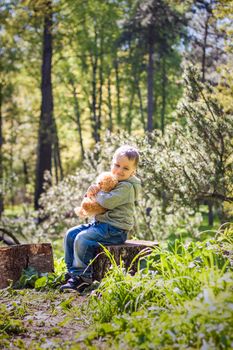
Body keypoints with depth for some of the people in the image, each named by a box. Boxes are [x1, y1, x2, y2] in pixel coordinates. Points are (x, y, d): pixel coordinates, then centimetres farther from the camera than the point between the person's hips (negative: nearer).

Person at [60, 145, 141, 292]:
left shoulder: (127, 187, -15)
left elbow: (107, 201, -27)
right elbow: (95, 199, 24)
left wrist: (97, 191, -6)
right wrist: (92, 191, -1)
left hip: (115, 229, -10)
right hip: (100, 222, 10)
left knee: (82, 239, -24)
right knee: (71, 234, 5)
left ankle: (83, 277, -13)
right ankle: (72, 271, 8)